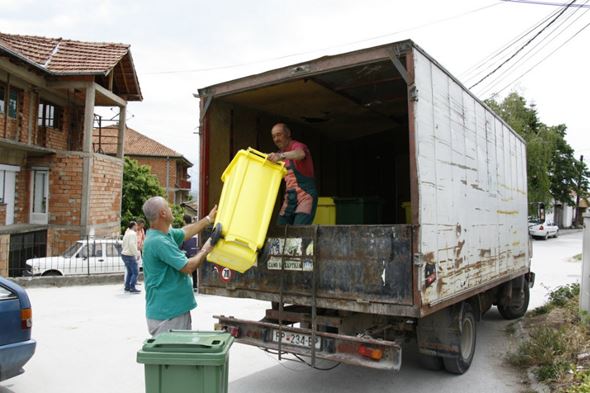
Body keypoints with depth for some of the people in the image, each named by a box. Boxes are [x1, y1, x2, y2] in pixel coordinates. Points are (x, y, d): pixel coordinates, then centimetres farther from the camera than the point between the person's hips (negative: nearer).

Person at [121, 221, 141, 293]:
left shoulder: (127, 233, 16)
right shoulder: (132, 233, -14)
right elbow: (132, 245, -24)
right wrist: (137, 253, -19)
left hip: (124, 254, 10)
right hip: (130, 256, -10)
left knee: (129, 272, 16)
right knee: (135, 272, -6)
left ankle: (127, 287, 19)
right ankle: (132, 288, -7)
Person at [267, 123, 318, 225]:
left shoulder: (297, 146, -10)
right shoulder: (281, 152, 16)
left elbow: (300, 154, -36)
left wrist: (281, 156, -54)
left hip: (305, 196, -8)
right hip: (289, 197, 8)